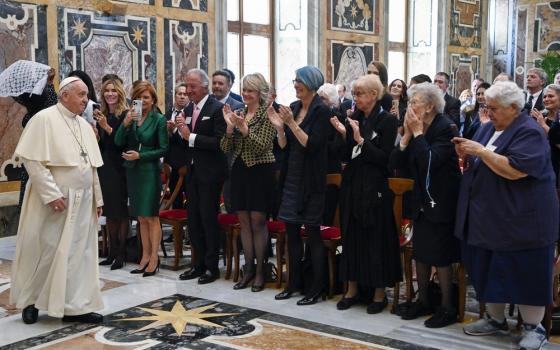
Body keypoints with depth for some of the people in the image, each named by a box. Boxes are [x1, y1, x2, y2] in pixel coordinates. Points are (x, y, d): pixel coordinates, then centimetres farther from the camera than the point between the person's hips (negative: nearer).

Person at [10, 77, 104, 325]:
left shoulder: (85, 126, 13)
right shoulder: (44, 119, -7)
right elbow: (32, 159, -14)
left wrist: (97, 198, 12)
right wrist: (51, 193, -19)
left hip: (82, 201, 6)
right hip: (53, 200, -6)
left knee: (78, 253, 6)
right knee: (44, 251, 4)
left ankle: (75, 306, 12)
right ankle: (29, 299, 23)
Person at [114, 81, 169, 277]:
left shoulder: (158, 120, -5)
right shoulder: (130, 117, 7)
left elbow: (163, 149, -7)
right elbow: (118, 142, -1)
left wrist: (140, 155, -14)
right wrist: (126, 123, -14)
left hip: (150, 171, -5)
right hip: (132, 171, 5)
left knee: (150, 216, -3)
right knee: (141, 217, 10)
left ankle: (154, 257, 3)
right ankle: (145, 256, 16)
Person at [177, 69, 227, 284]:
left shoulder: (217, 108, -12)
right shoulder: (188, 109, 11)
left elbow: (220, 142, -20)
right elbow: (187, 142, 12)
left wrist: (191, 136, -20)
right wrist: (180, 131, -8)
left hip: (210, 173, -7)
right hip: (192, 171, 7)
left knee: (209, 218, -1)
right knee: (193, 219, 12)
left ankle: (212, 266, 12)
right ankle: (199, 263, 24)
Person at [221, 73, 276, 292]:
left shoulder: (267, 114, -6)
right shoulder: (238, 113, 9)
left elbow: (263, 146, -16)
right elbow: (225, 148, 5)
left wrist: (244, 127, -24)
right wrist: (230, 126, -10)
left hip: (260, 172, -6)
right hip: (240, 171, 6)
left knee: (258, 222, -2)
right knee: (244, 222, 9)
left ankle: (260, 271, 8)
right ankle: (248, 269, 18)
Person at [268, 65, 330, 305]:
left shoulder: (322, 111, -10)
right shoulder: (293, 107, 9)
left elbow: (312, 144, -18)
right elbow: (284, 145, 10)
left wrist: (292, 123, -21)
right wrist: (279, 127, -7)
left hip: (310, 181, -7)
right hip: (291, 177, 7)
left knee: (312, 232, 0)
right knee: (291, 231, 11)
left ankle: (316, 288, 9)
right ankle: (295, 282, 23)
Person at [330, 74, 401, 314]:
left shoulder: (387, 121, -7)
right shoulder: (356, 119, 10)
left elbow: (384, 157, -14)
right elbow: (347, 157, 10)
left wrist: (360, 140, -20)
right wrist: (344, 135, -5)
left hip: (374, 188, -6)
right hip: (352, 186, 6)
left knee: (376, 239, 1)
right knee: (351, 237, 10)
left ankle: (380, 293, 14)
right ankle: (352, 289, 21)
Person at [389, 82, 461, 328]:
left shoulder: (445, 128, -16)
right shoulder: (417, 128, 3)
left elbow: (429, 161, -28)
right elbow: (398, 164, -2)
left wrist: (418, 132, -19)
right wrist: (407, 135, -11)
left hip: (442, 201, -7)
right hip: (422, 199, 7)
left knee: (439, 255, 0)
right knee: (420, 251, 13)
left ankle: (447, 308, 12)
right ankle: (423, 301, 27)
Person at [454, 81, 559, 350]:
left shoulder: (529, 132, -14)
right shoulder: (489, 128, 11)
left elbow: (514, 170, -26)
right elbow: (479, 163, 16)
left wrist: (480, 151, -24)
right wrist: (467, 154, -5)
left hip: (521, 219, -8)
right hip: (488, 217, 8)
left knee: (524, 272, 0)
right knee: (489, 268, 13)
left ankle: (533, 327, 13)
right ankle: (495, 318, 27)